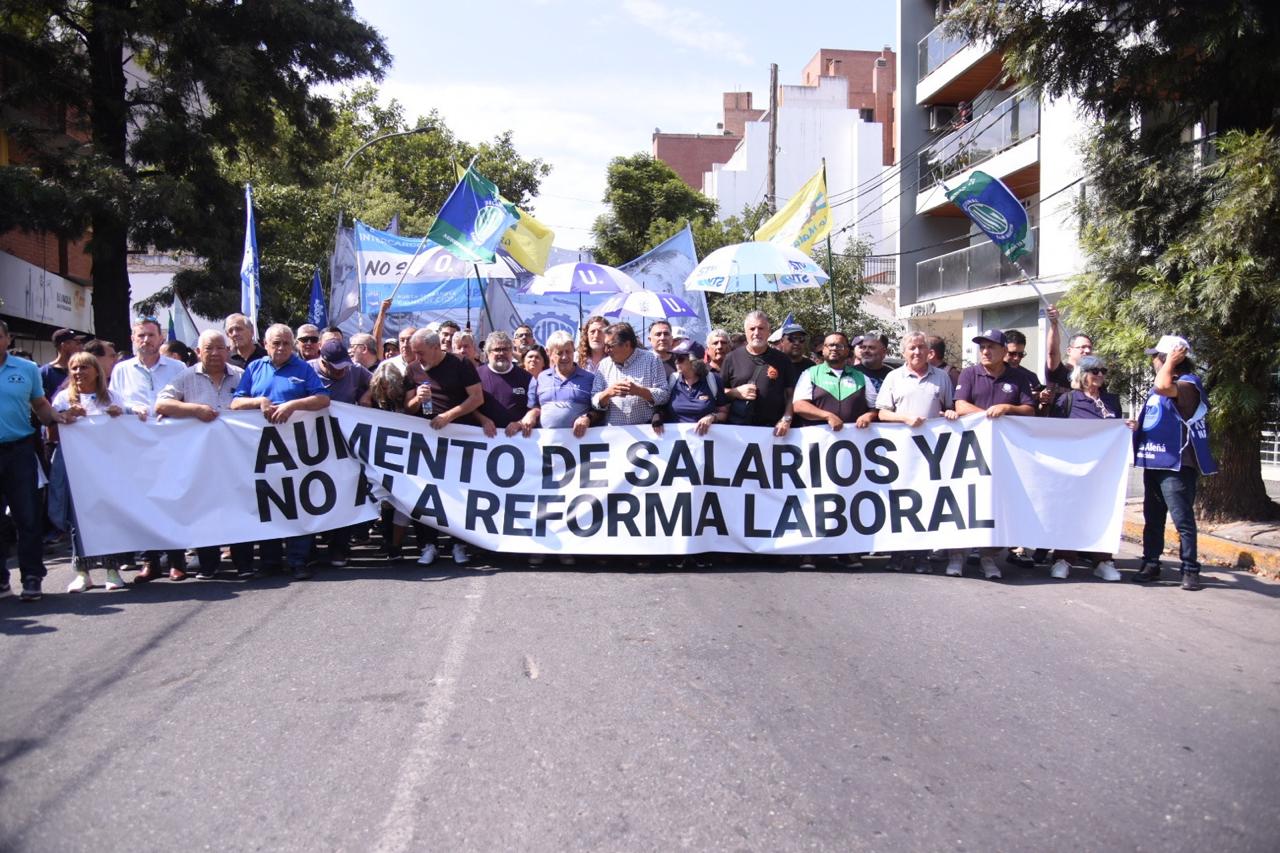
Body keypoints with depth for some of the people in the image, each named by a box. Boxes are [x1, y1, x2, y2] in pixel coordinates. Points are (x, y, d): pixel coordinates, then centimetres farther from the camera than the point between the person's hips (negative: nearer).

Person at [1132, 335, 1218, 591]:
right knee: (1152, 518, 13)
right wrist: (1136, 425, 11)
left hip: (1176, 465, -9)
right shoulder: (1158, 386, 17)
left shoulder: (1188, 384, -10)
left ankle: (1190, 570, 0)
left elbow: (1163, 387, -32)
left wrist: (1171, 361, -17)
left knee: (1183, 520, -6)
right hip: (1154, 463, 9)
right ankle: (1151, 564, 20)